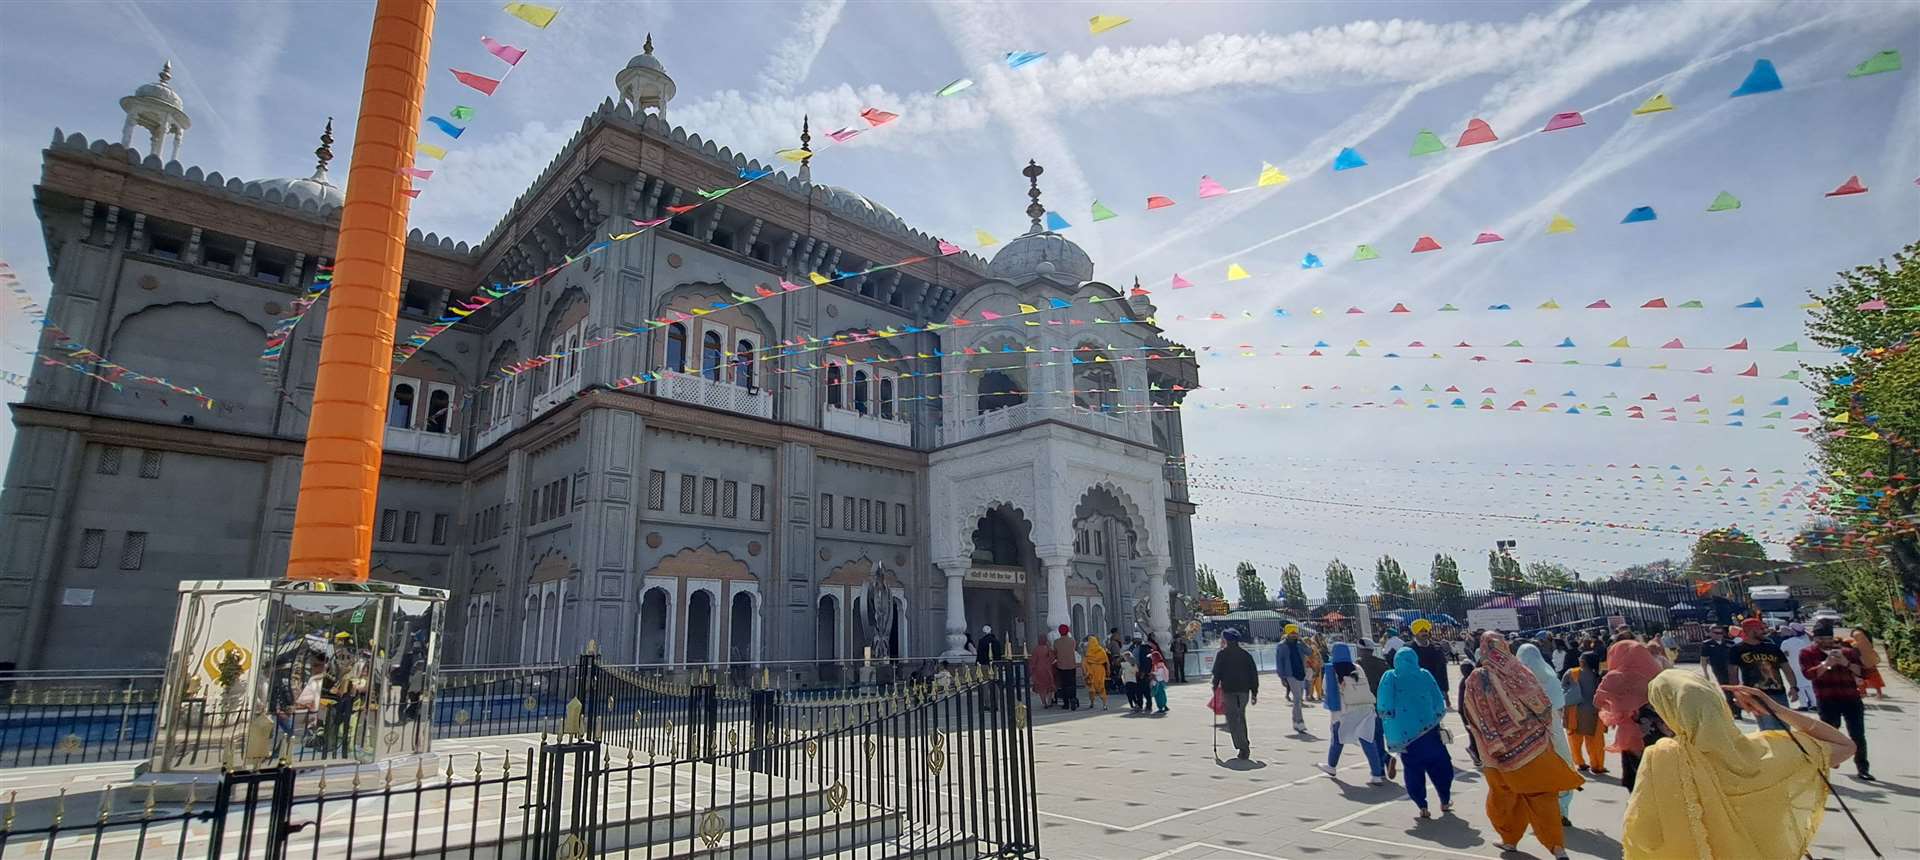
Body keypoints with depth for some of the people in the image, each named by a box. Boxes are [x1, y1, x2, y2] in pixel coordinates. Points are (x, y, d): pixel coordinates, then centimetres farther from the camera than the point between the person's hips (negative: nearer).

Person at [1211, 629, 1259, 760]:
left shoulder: (1222, 654, -3)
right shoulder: (1246, 654, 8)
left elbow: (1216, 672, -5)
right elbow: (1254, 674, 8)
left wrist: (1215, 686, 10)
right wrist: (1254, 692, 13)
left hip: (1229, 690, -5)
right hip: (1244, 690, 5)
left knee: (1233, 719, -2)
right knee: (1241, 717, 20)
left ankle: (1243, 748, -10)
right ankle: (1244, 743, 24)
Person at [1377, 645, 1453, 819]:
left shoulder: (1389, 677, -2)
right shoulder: (1424, 675, 1)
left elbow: (1383, 707, -6)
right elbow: (1439, 703, 3)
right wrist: (1436, 718, 17)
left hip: (1404, 732, -1)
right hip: (1427, 728, 1)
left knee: (1413, 769, 9)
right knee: (1439, 765, 19)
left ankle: (1422, 807, 6)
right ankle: (1445, 802, 26)